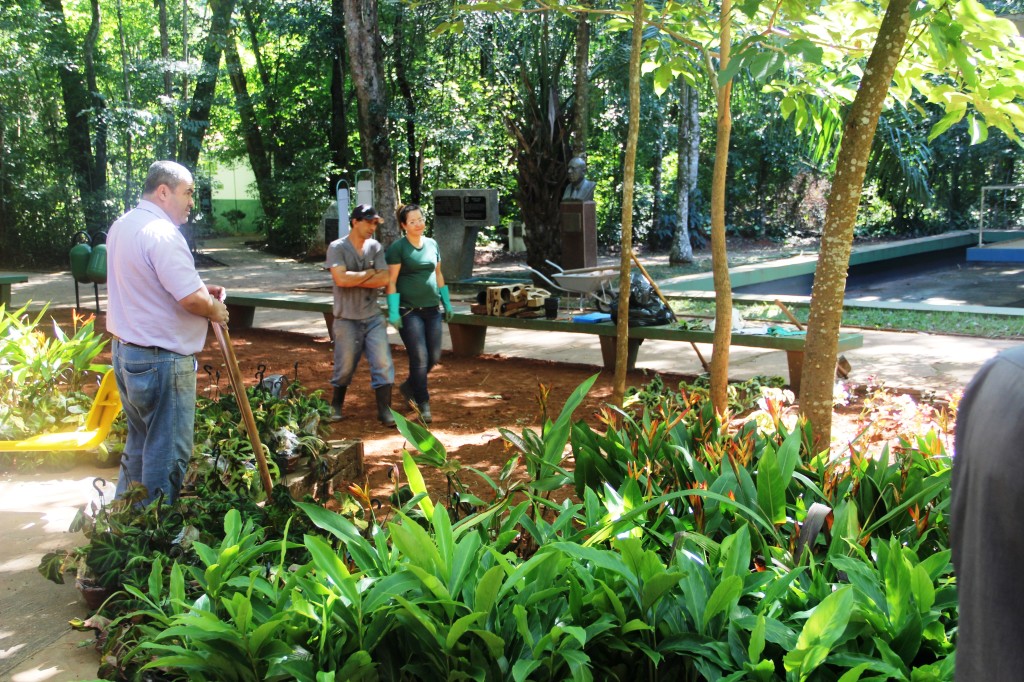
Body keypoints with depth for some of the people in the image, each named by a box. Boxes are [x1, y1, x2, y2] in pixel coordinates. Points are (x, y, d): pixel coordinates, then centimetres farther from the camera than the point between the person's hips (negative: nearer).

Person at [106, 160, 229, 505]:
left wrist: (201, 289, 12)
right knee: (168, 453, 1)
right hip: (161, 360, -10)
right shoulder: (162, 234, -21)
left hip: (125, 350, 10)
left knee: (140, 441, 22)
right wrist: (215, 309, -6)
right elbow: (192, 299, -27)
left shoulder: (122, 226, 11)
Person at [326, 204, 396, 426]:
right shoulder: (337, 248, -7)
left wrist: (353, 280, -13)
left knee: (383, 364, -3)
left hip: (373, 318, 3)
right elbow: (341, 278, -22)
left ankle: (384, 410, 3)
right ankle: (336, 406, 30)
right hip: (347, 319, -3)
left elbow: (383, 280, -7)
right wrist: (370, 273, -11)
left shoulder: (376, 247, 4)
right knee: (345, 367, 8)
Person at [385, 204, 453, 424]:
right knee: (420, 358, -7)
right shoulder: (397, 248, -7)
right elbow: (391, 282, -9)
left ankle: (408, 387, 30)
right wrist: (393, 312, -14)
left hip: (431, 310, 6)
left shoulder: (432, 244, 11)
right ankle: (423, 405, 6)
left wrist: (446, 302, 17)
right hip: (408, 311, -6)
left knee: (434, 357, 6)